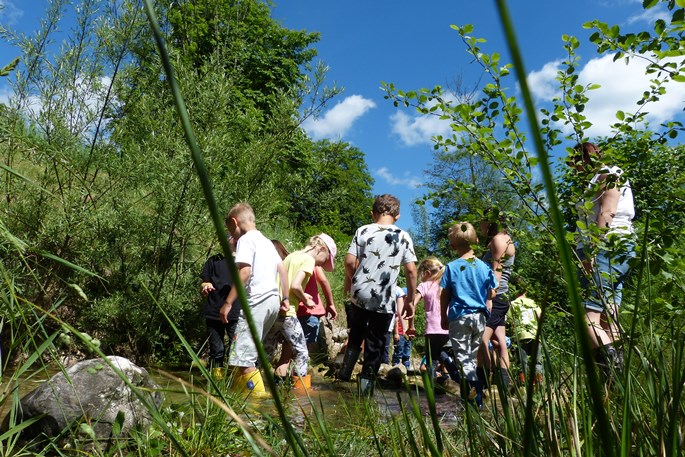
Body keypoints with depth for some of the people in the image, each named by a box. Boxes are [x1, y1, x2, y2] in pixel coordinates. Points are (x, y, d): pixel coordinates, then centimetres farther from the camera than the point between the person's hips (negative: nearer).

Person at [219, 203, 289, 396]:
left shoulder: (246, 239, -5)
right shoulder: (266, 241, 21)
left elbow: (244, 272, -18)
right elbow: (283, 270, 19)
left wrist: (228, 303, -16)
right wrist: (285, 298, 23)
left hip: (257, 302, -9)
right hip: (273, 301, 9)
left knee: (243, 357, -9)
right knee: (247, 354, 16)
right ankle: (238, 393, 22)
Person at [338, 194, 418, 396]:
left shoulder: (363, 231, -1)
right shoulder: (403, 236, 0)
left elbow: (350, 261, -7)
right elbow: (411, 270, -4)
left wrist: (349, 281, 12)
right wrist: (410, 299, 5)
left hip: (359, 294, 1)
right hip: (384, 300, -1)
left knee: (356, 334, 25)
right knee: (375, 343, 10)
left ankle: (346, 369, 20)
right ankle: (366, 383, 10)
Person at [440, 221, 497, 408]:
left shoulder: (451, 267, -7)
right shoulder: (484, 267, 0)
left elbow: (445, 295, -4)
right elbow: (491, 294, 5)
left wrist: (443, 317, 8)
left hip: (459, 317, -3)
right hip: (479, 316, 4)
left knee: (463, 357, -1)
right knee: (472, 356, 16)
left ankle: (473, 383, -25)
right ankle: (469, 392, 21)